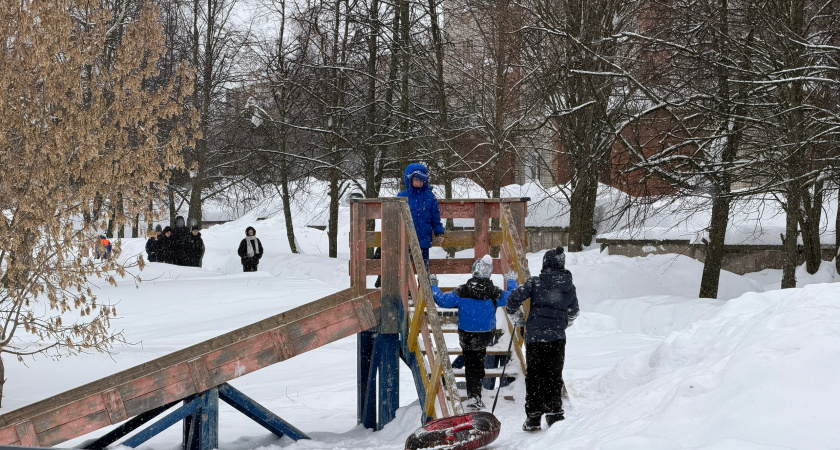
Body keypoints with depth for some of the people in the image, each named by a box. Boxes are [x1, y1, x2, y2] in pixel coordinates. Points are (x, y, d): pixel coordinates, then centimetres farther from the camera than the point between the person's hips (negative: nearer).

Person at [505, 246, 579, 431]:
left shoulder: (536, 283, -6)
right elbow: (573, 313, 20)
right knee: (554, 376, 14)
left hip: (535, 336, -2)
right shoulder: (570, 287, 6)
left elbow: (513, 299, -9)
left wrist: (516, 319, 9)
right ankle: (554, 414, 14)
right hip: (558, 338, 3)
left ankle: (533, 417, 6)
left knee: (534, 376, 6)